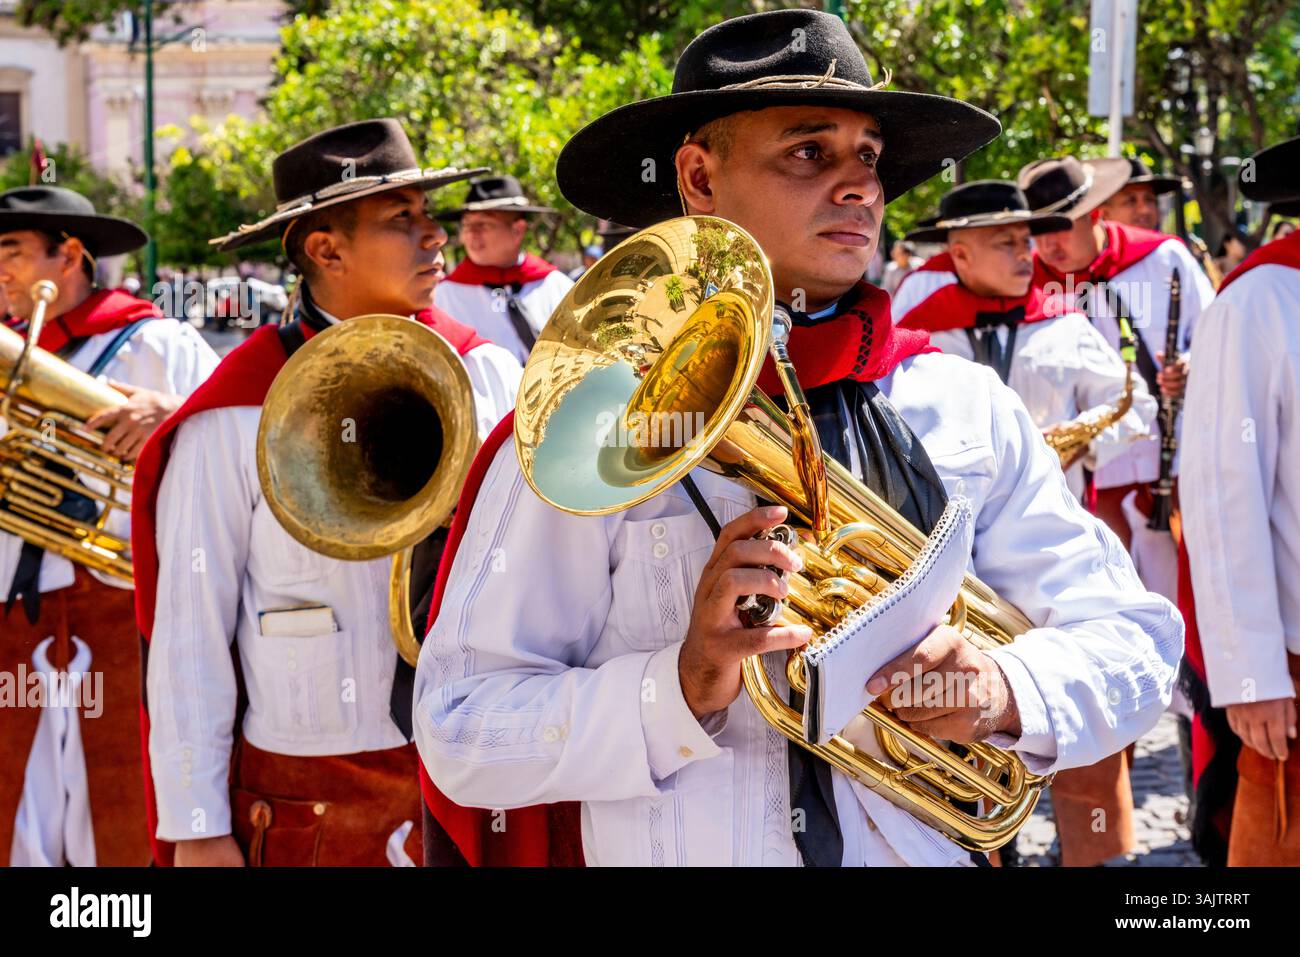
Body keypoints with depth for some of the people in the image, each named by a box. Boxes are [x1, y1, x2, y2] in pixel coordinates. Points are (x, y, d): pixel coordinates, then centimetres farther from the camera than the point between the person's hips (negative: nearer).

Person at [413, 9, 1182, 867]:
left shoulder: (969, 410, 5)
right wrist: (680, 689, -21)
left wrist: (1004, 692, -13)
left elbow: (1136, 643, 6)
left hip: (929, 847, 3)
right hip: (682, 848, -2)